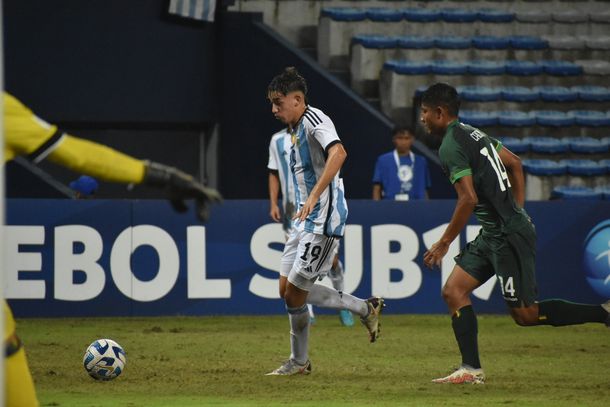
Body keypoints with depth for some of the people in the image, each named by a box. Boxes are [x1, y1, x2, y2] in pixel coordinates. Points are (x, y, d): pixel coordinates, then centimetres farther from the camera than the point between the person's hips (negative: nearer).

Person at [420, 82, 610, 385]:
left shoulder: (451, 147, -15)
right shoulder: (472, 133, 14)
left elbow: (468, 198, -23)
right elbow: (515, 164, 23)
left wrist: (443, 244, -15)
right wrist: (517, 212, 23)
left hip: (507, 236, -10)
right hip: (493, 234, 10)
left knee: (525, 314, -5)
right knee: (453, 291, 6)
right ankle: (471, 370, 2)